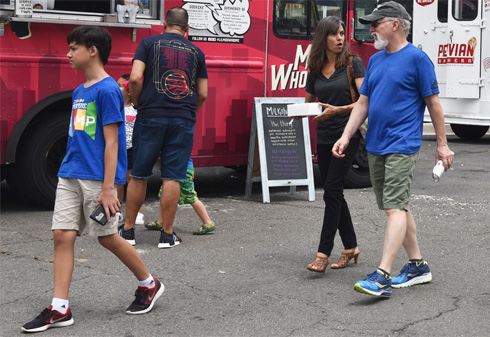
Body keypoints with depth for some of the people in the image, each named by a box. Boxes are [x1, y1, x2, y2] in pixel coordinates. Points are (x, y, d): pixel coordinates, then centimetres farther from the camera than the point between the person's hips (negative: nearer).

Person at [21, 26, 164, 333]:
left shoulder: (107, 90, -11)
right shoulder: (79, 92, 15)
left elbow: (111, 141, -15)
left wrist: (108, 189, -18)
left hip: (97, 178, -8)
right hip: (70, 175, 8)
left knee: (107, 237, 3)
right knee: (62, 236, 0)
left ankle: (149, 284, 24)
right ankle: (60, 309, 2)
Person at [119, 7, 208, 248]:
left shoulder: (149, 43, 5)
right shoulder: (196, 52, 12)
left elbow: (135, 78, -7)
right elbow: (203, 94, 11)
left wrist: (137, 104, 9)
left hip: (151, 117, -1)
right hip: (183, 121, 1)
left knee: (139, 175, 8)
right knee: (172, 177, 2)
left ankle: (128, 229, 15)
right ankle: (167, 234, 5)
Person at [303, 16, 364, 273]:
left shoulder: (353, 64, -4)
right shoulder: (315, 70, 10)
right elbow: (308, 103, 20)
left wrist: (337, 110, -23)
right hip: (324, 137, 6)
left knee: (332, 190, -13)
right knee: (333, 193, 9)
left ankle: (323, 253, -13)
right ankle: (350, 247, 22)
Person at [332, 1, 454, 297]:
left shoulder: (417, 58, -7)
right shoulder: (375, 60, 14)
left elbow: (433, 103, -6)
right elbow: (363, 103, 15)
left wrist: (442, 145, -5)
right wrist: (346, 137, 5)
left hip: (401, 147, -8)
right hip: (375, 147, 8)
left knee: (395, 207, -13)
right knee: (397, 207, 13)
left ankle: (382, 276, -19)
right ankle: (418, 266, 23)